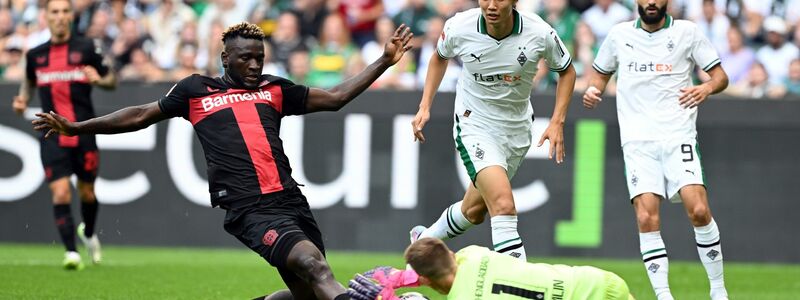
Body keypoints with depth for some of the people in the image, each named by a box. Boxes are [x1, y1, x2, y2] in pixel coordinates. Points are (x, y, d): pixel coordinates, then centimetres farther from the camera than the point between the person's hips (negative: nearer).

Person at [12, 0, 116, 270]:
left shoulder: (85, 48, 0)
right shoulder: (35, 55, 7)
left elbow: (111, 80, 8)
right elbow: (29, 81, 25)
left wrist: (98, 79, -14)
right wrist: (22, 99, 4)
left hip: (83, 133, 0)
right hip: (52, 135, 1)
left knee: (86, 192, 11)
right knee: (60, 192, -13)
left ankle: (88, 233, 42)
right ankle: (71, 252, -11)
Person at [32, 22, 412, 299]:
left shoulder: (274, 89, 21)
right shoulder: (196, 90, 13)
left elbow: (335, 97, 26)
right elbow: (141, 115, 21)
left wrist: (384, 61, 22)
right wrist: (74, 127, 21)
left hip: (291, 200, 6)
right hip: (249, 209, -6)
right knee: (314, 264, -27)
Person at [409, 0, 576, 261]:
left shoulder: (540, 33, -19)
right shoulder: (459, 28, -18)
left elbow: (567, 71, 1)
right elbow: (440, 57, 7)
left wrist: (557, 123, -8)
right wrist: (425, 106, 1)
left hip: (517, 129, 3)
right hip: (474, 125, -3)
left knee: (474, 210, 18)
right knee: (503, 205, -24)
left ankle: (426, 239, 46)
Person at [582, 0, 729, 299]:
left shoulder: (687, 32, 5)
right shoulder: (620, 34, 12)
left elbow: (721, 75, 6)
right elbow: (601, 73, 25)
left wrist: (706, 88, -16)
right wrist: (592, 90, 2)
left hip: (678, 136, -1)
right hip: (637, 140, 1)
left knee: (698, 210, -16)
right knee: (646, 218, -14)